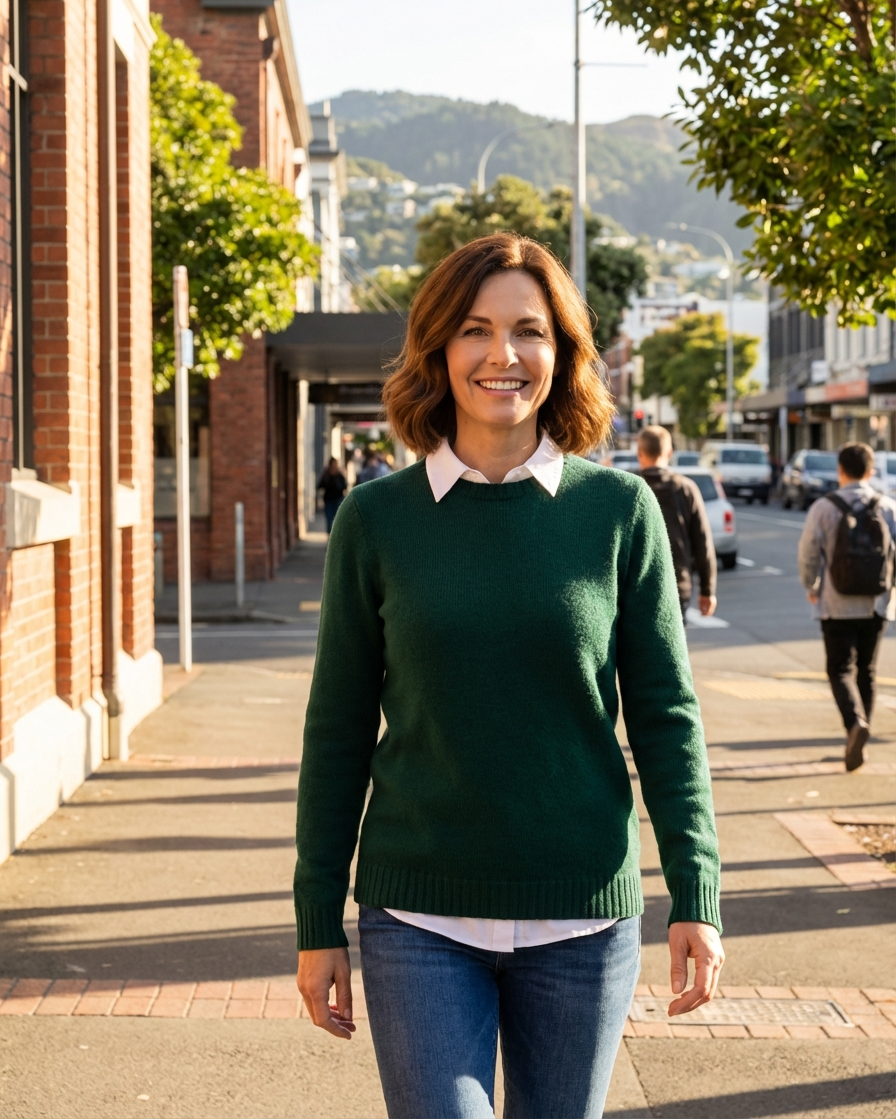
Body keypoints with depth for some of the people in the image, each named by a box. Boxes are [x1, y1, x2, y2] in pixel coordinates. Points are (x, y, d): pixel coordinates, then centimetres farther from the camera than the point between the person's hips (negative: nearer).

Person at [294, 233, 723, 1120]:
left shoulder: (619, 510, -2)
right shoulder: (377, 520, -2)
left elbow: (665, 715, 2)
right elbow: (339, 732, 3)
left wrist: (696, 897, -4)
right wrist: (317, 924, 3)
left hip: (583, 917, 1)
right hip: (421, 921, -1)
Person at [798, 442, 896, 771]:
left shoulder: (823, 507, -7)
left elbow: (809, 552, -6)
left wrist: (811, 587, 11)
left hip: (836, 605, -2)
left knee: (840, 670, 2)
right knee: (866, 670, 14)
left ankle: (856, 722, -25)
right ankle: (857, 742, 18)